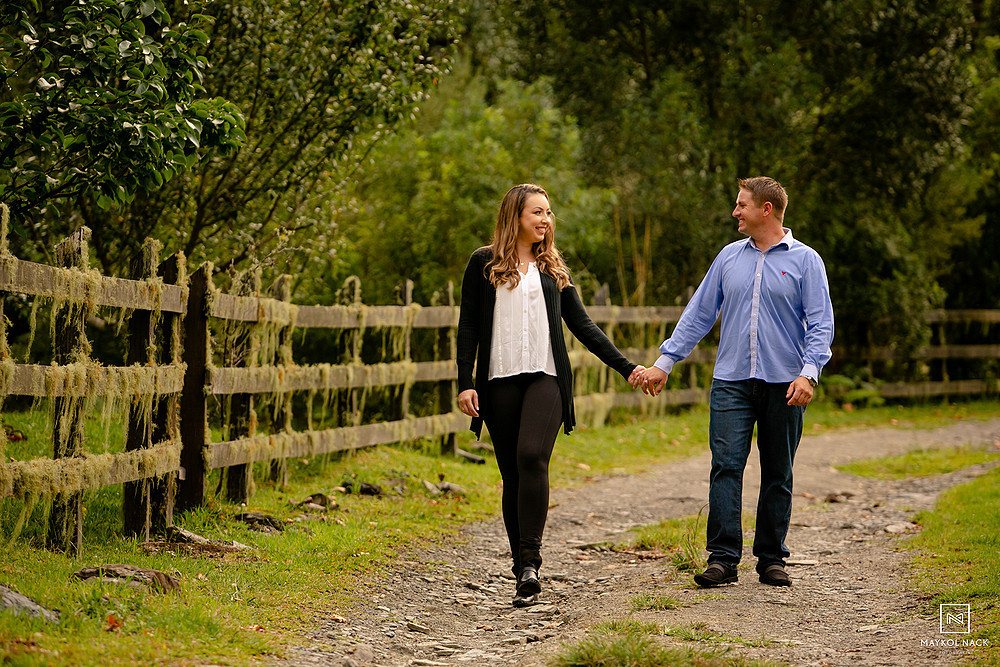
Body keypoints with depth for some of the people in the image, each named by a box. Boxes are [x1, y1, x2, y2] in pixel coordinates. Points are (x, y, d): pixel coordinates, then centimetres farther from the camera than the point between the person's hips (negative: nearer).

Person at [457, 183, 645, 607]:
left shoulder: (553, 267, 16)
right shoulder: (484, 263, 9)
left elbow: (581, 324, 17)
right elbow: (468, 327, 7)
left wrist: (625, 367, 12)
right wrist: (465, 383, -3)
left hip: (546, 377, 0)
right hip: (500, 381, 0)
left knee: (532, 456, -21)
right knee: (511, 473, 1)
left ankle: (530, 562, -24)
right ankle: (523, 567, 10)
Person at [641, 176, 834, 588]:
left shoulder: (805, 260, 2)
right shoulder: (729, 257, 12)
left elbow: (820, 324, -3)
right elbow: (698, 314, 14)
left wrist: (808, 373, -17)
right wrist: (665, 362, 9)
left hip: (784, 384, -2)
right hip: (732, 381, 2)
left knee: (778, 474, 5)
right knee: (725, 465, -10)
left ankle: (771, 558, 14)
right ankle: (722, 557, -11)